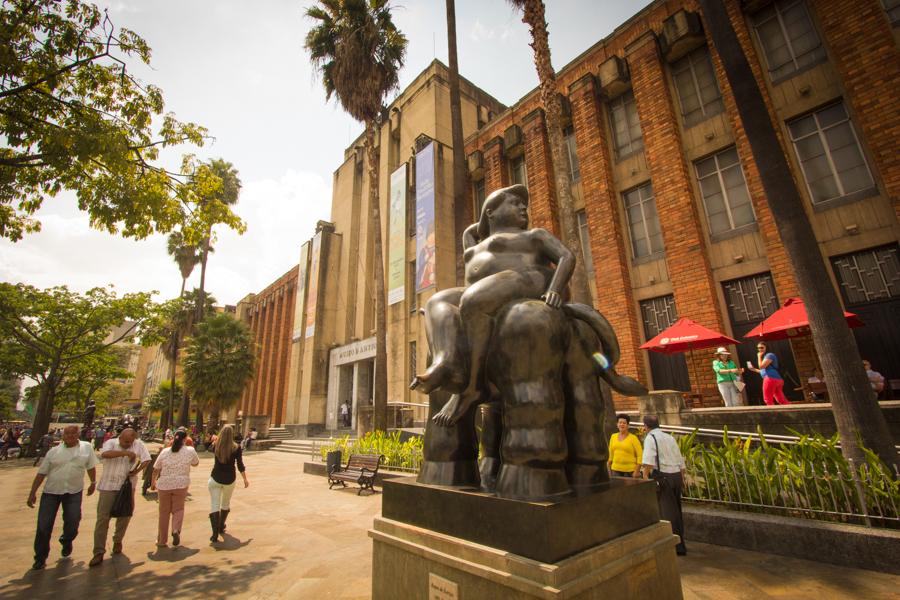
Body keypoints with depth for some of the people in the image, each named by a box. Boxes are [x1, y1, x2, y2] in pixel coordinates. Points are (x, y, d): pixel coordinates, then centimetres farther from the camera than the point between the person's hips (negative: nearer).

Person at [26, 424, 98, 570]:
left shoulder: (87, 447, -3)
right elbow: (41, 473, 4)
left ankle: (66, 541, 36)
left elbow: (91, 467, 7)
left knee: (72, 524, 2)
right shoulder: (54, 451, -1)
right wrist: (32, 493, -1)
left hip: (74, 492, -1)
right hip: (51, 492, 1)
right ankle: (40, 558, 22)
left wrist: (93, 483, 12)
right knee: (44, 526, 2)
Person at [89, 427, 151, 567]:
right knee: (103, 518, -2)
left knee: (124, 516, 12)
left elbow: (147, 459, -3)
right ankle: (99, 552, 7)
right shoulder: (111, 443, -5)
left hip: (128, 486, 2)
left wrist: (137, 470, -18)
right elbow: (105, 454, -26)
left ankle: (118, 541, 35)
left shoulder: (139, 445, -1)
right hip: (108, 486, -2)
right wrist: (126, 452, -29)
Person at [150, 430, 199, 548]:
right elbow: (196, 463, 11)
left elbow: (156, 469, 3)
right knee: (178, 509, 13)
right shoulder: (190, 451, -4)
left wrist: (153, 482, 19)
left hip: (164, 484, 2)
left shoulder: (165, 451, -1)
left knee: (164, 512, 15)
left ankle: (161, 540, 23)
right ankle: (176, 530, -11)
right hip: (181, 484, -2)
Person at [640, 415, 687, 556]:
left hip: (662, 477, -8)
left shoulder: (650, 438, -8)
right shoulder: (670, 438, 14)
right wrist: (682, 480, 25)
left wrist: (645, 478, -22)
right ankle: (679, 542, 33)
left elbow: (648, 461, -22)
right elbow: (681, 461, 17)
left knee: (668, 512, 1)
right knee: (676, 510, 20)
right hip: (676, 476, 8)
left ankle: (677, 546, 4)